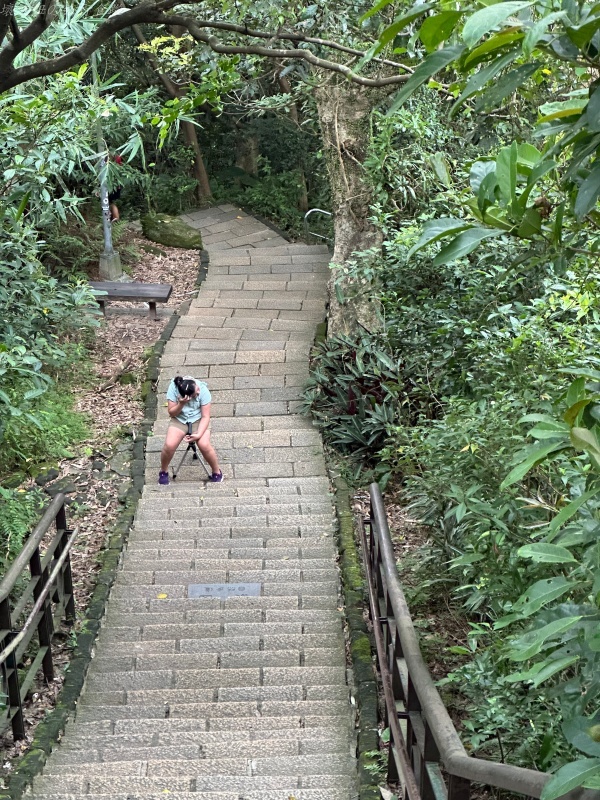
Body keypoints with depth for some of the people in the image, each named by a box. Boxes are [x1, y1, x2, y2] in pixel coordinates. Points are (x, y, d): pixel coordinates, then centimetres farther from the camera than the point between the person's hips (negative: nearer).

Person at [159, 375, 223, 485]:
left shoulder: (203, 390, -22)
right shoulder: (173, 388, -20)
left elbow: (205, 416, -17)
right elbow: (171, 413, -11)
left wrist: (198, 434, -30)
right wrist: (181, 404, -31)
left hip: (198, 420, -1)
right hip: (179, 420, 1)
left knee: (204, 445, -27)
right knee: (169, 445, -24)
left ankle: (217, 472, -1)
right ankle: (163, 471, 5)